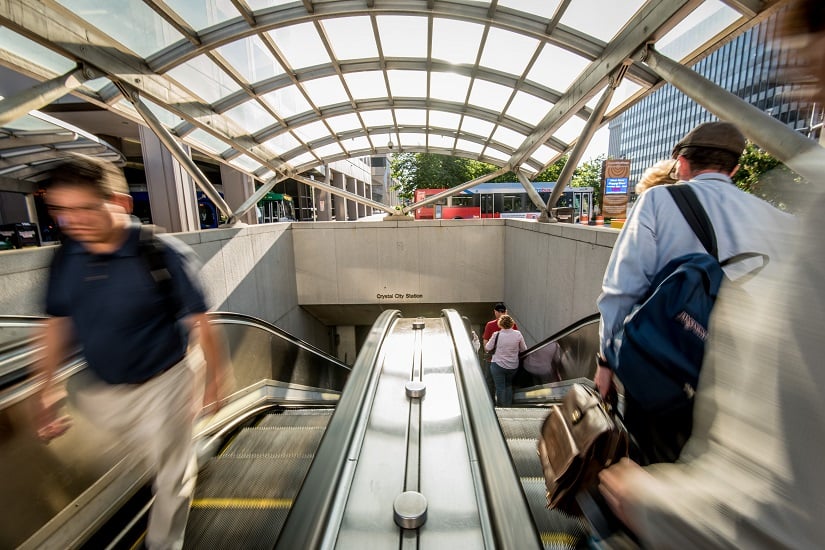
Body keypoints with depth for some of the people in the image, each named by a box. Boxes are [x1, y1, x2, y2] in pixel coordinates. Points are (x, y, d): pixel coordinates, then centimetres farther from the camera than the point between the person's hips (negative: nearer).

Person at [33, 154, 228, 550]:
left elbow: (199, 321, -17)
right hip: (97, 388, 5)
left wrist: (216, 375, -9)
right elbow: (58, 325, 4)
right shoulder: (66, 258, -7)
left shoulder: (162, 254, -23)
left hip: (165, 382, -4)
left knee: (171, 474, 16)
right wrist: (45, 391, 5)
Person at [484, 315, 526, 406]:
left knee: (500, 388, 6)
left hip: (498, 365, -3)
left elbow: (488, 348, -5)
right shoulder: (518, 334, -6)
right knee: (508, 385, 23)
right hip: (513, 366, 4)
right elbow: (524, 349, 4)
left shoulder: (497, 335, -14)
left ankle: (501, 407, 14)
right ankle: (508, 406, 28)